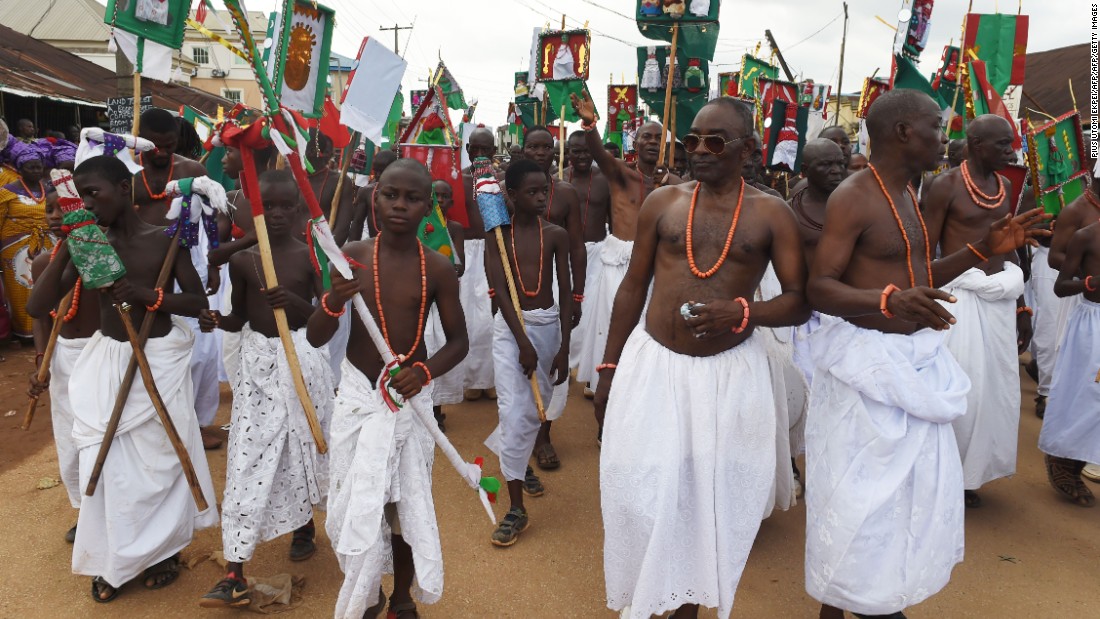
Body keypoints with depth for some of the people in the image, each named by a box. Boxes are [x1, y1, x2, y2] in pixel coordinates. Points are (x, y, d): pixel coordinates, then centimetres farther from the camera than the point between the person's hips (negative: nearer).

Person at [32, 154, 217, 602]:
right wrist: (64, 247, -16)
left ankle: (161, 550, 31)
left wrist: (149, 295, -24)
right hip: (107, 362, 3)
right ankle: (114, 559, 27)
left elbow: (199, 302, -8)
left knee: (158, 459, 9)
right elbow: (42, 303, -6)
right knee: (107, 460, 7)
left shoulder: (165, 240, -9)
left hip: (160, 360, -3)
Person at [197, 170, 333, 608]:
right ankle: (234, 573, 0)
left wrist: (295, 303, -23)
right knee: (248, 456, -2)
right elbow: (240, 318, 8)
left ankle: (305, 526, 40)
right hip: (257, 360, 1)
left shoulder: (310, 256, -4)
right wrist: (217, 321, -13)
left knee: (302, 444, 12)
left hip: (302, 355, -1)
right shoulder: (242, 259, 0)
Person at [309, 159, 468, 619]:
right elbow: (315, 338, -4)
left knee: (406, 504, 10)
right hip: (357, 395, 1)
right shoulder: (352, 256, -6)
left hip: (409, 398, 0)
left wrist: (425, 371, -17)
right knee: (355, 505, 7)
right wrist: (332, 302, -25)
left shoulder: (438, 268, -7)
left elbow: (458, 341, 2)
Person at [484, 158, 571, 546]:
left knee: (538, 405, 13)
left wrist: (563, 347, -5)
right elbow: (500, 292, -10)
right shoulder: (498, 234, -4)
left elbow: (565, 294, -1)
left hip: (550, 325, 3)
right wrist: (523, 342, -16)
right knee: (515, 410, -9)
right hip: (511, 326, -2)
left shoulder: (556, 235, 0)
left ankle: (517, 462, 43)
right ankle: (516, 508, -3)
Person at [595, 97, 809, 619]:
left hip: (731, 371, 0)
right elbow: (632, 287, 6)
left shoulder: (772, 214, -2)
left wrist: (743, 313, -23)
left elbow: (800, 302, -3)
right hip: (651, 362, 1)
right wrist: (609, 367, 7)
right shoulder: (662, 202, 2)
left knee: (713, 495, 12)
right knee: (641, 490, 3)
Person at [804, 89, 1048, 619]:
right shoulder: (852, 198, -17)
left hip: (916, 357, 10)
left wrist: (983, 250, 10)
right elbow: (818, 289, -22)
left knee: (916, 484, 18)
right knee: (858, 492, 1)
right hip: (868, 358, -9)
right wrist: (888, 301, -36)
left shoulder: (907, 195, 11)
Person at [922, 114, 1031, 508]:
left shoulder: (1005, 187, 12)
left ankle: (970, 473, 27)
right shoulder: (946, 185, -9)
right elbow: (924, 251, -11)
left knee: (996, 388, 12)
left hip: (999, 299, 7)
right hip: (960, 296, -7)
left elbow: (1009, 249, 17)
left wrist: (1022, 307, 15)